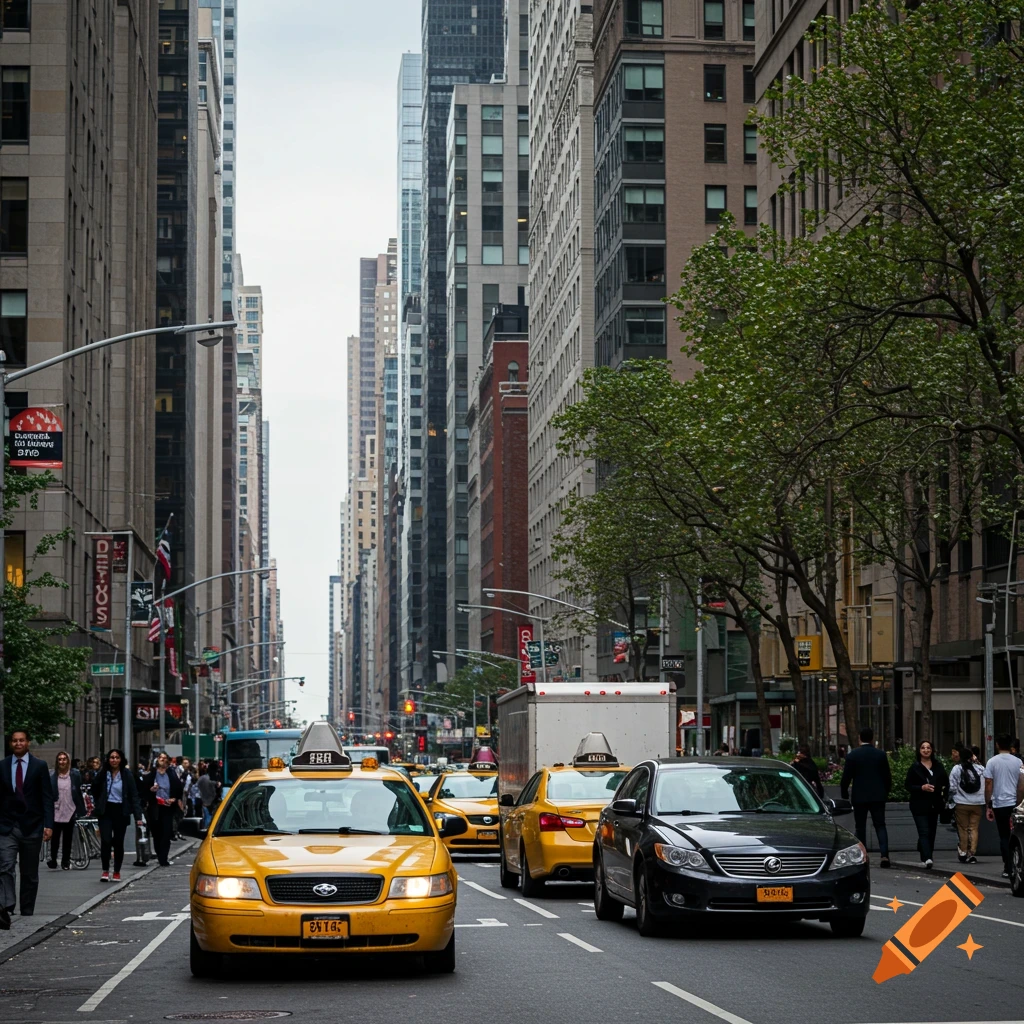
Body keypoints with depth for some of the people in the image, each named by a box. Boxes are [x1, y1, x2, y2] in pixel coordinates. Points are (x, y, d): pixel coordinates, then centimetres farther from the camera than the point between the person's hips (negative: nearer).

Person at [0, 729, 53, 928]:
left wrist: (48, 825, -10)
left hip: (31, 827, 0)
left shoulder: (39, 766, 1)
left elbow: (47, 798, -1)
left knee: (30, 874, 7)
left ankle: (27, 915, 15)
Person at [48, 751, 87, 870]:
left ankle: (66, 862, 17)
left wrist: (80, 810, 2)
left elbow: (79, 792, 5)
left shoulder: (75, 775, 3)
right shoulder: (52, 776, 0)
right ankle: (53, 860, 7)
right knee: (55, 838, -3)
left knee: (68, 839, 8)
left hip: (70, 811, 1)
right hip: (56, 811, -1)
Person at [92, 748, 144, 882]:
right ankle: (105, 870, -2)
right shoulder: (102, 774, 0)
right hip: (106, 811, 0)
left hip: (121, 811, 0)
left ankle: (117, 871, 18)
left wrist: (138, 815, -10)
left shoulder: (127, 775, -3)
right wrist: (99, 805, 8)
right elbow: (95, 791, 15)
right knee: (105, 840, -11)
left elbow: (134, 796, -4)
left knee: (119, 842, 6)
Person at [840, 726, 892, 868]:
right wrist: (886, 792, 19)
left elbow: (846, 778, -4)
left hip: (859, 797, -1)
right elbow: (887, 776, 4)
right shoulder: (881, 754, -1)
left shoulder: (852, 755, -6)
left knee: (860, 827, 8)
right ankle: (884, 855, -11)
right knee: (880, 825, 5)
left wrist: (844, 795, 8)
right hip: (878, 796, 1)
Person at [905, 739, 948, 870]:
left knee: (931, 833, 8)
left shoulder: (938, 766, 9)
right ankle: (927, 858, -27)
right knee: (924, 832, -15)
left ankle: (925, 858, 18)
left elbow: (946, 783, 17)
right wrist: (922, 788, -18)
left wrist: (944, 794, 2)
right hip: (920, 806, -5)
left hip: (934, 805, 5)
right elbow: (908, 786, -3)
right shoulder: (914, 768, -2)